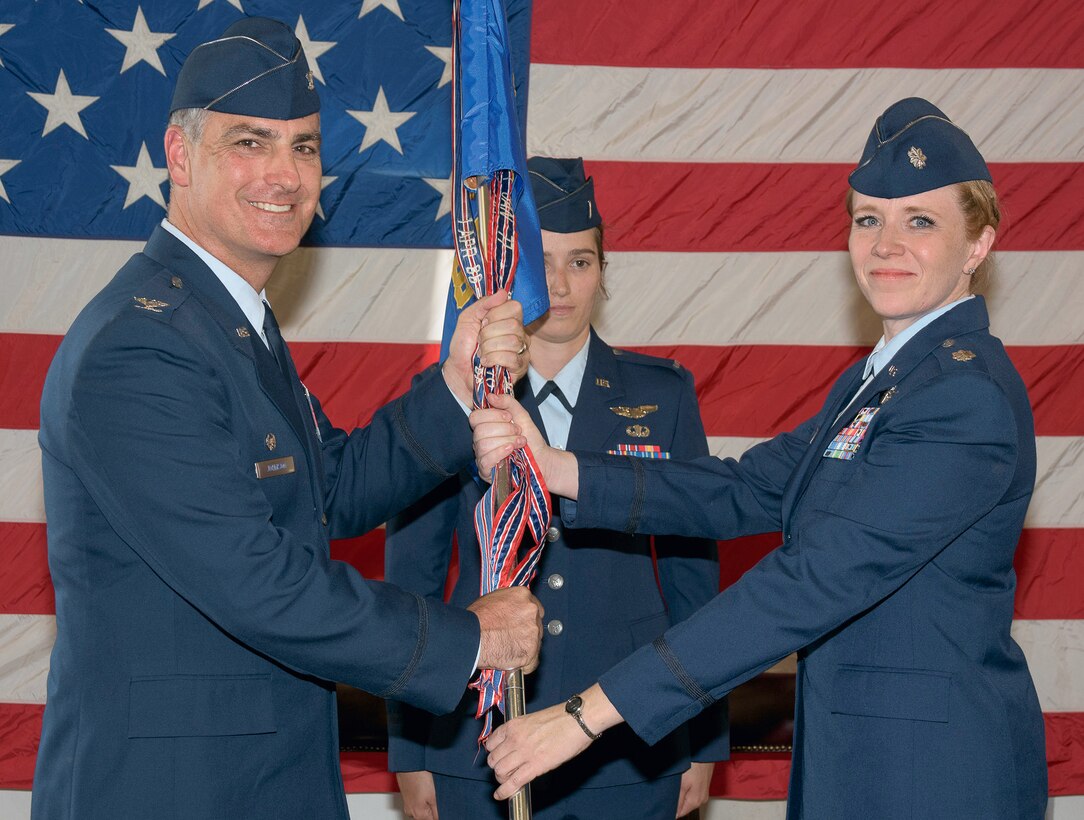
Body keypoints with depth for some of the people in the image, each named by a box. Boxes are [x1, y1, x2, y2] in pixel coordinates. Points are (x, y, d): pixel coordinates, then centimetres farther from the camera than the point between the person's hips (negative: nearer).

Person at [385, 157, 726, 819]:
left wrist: (703, 744, 4)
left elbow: (693, 573, 5)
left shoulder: (663, 394, 3)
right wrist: (410, 755, 3)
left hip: (633, 753, 1)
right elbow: (412, 581, 4)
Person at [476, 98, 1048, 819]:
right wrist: (549, 466, -8)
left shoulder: (966, 393, -20)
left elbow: (814, 581, -27)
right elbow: (746, 492, 5)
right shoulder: (874, 380, 13)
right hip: (853, 758, 8)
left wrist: (592, 712, -29)